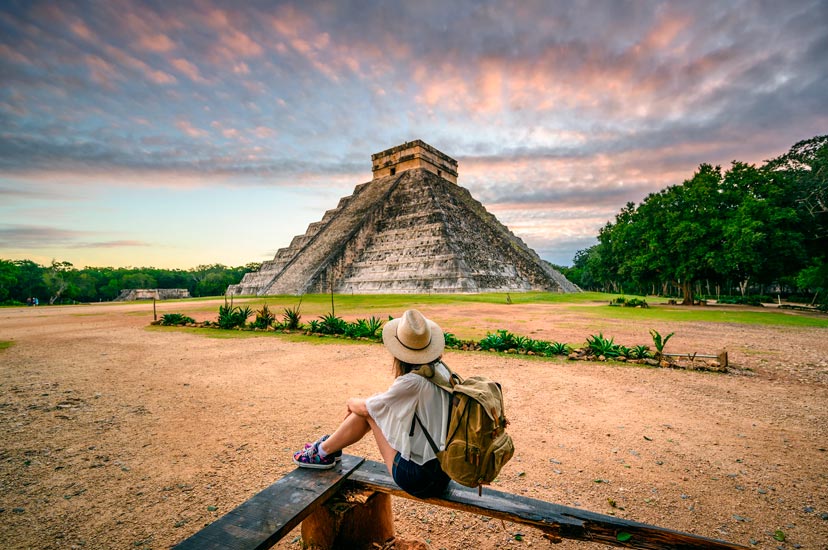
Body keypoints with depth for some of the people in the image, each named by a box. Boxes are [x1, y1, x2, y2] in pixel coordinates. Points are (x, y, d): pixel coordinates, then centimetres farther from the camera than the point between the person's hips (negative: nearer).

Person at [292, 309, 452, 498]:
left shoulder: (412, 382, -24)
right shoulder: (440, 369, -1)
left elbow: (364, 407, -8)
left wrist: (351, 402, 13)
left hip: (419, 479, -7)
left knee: (368, 410, -1)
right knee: (376, 404, 8)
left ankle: (323, 452, 20)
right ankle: (330, 445, 28)